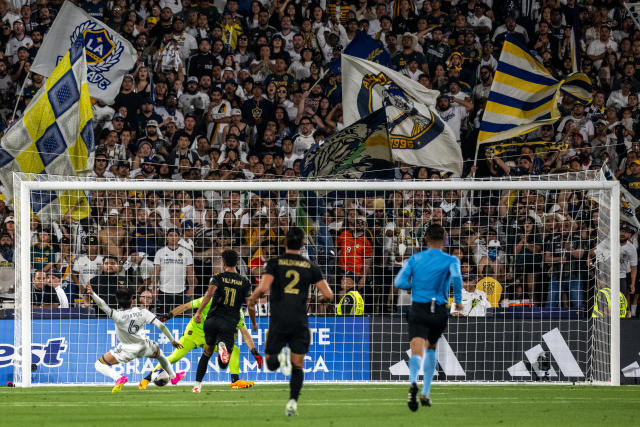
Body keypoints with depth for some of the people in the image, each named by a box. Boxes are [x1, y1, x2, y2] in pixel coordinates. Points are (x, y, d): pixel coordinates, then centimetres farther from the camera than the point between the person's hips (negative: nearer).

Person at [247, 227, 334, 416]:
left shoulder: (275, 263, -1)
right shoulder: (311, 267, 4)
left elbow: (263, 288, -14)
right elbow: (328, 295, 1)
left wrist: (251, 300, 5)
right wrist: (324, 297, 25)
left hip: (278, 321, -1)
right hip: (300, 322, 1)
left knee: (270, 363, 11)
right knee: (298, 366, 9)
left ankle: (281, 357, -24)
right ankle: (293, 402, -9)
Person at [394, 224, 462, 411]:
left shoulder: (415, 259, 7)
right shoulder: (450, 260, 1)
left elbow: (400, 282, -1)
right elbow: (456, 277, -20)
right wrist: (458, 300, -7)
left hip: (418, 309, 0)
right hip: (439, 311, 1)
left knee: (417, 351, -13)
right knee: (431, 349, 24)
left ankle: (413, 382, -44)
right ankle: (426, 393, 23)